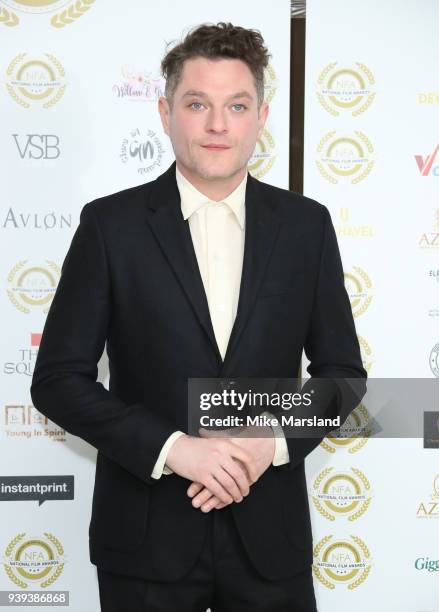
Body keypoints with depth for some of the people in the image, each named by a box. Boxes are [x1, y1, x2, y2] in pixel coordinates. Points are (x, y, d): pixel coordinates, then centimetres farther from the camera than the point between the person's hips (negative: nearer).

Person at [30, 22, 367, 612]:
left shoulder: (306, 224, 1)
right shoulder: (111, 224, -5)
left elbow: (341, 369, 5)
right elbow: (58, 379, -6)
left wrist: (273, 440, -12)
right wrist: (171, 447, -16)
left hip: (268, 535, 2)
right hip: (147, 538, -1)